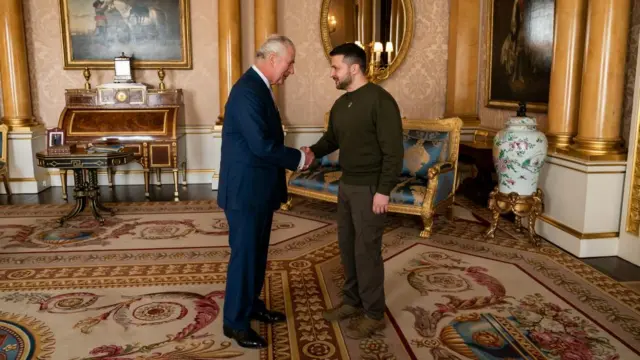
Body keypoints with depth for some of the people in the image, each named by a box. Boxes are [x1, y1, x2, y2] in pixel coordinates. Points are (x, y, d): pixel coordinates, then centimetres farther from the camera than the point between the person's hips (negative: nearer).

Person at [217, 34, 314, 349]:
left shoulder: (260, 87, 12)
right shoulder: (248, 90, -21)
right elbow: (262, 145, -27)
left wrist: (293, 158, 6)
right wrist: (299, 158, -15)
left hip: (259, 188, 10)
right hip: (245, 190, -10)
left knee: (257, 252, 19)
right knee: (244, 254, 1)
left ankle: (251, 305, 35)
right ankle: (235, 322, 16)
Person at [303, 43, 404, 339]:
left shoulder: (380, 100, -15)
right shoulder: (340, 105, 10)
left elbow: (393, 150, -18)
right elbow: (332, 138, 21)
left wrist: (384, 190, -21)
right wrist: (314, 151, -1)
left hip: (370, 188, -8)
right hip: (347, 184, 8)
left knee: (367, 250, -2)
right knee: (347, 244, 15)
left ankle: (374, 314, 14)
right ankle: (353, 301, 32)